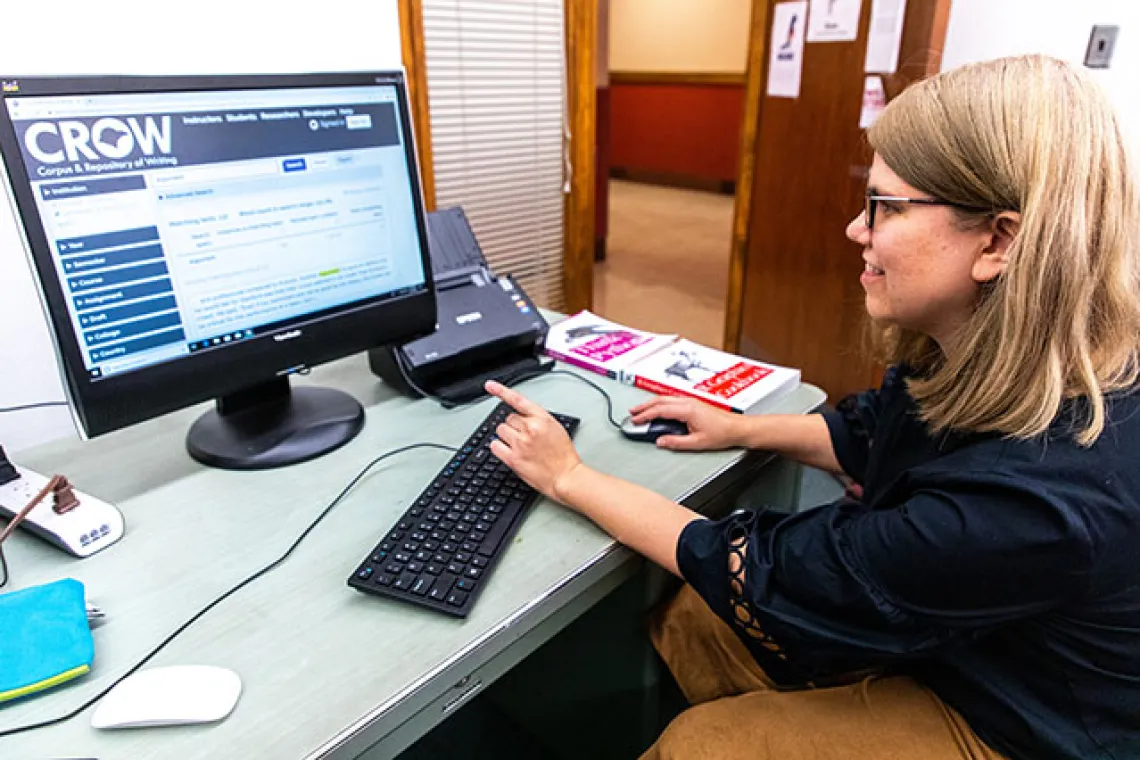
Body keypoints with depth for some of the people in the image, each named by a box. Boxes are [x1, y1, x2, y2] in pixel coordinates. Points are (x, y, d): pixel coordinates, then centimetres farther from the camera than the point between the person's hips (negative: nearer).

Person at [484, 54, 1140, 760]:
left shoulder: (1037, 495, -40)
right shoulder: (980, 358, -14)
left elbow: (767, 574, -31)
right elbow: (865, 433, 9)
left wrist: (571, 477, -23)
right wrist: (742, 429, 0)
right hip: (930, 619, 7)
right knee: (686, 622, -1)